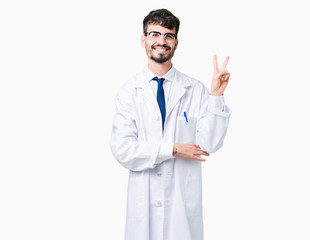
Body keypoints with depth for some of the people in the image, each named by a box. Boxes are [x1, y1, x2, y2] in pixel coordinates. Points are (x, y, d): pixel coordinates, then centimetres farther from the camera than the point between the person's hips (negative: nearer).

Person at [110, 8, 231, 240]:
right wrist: (173, 149, -12)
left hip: (184, 199, 0)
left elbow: (210, 144, -8)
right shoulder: (129, 92, 0)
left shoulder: (195, 90, 0)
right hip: (144, 201, 0)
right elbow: (122, 150, -8)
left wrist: (216, 95, -15)